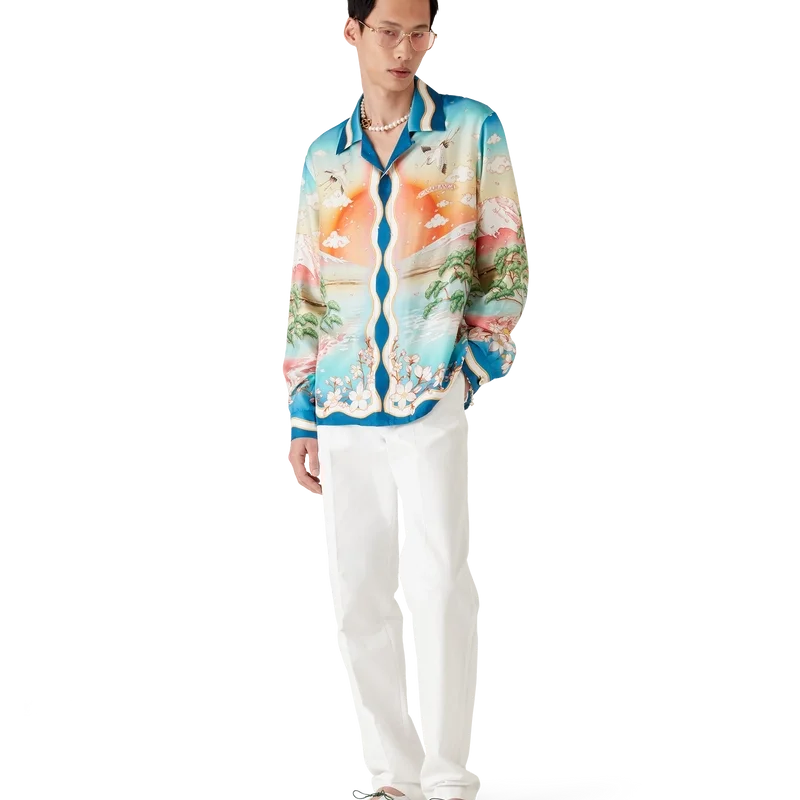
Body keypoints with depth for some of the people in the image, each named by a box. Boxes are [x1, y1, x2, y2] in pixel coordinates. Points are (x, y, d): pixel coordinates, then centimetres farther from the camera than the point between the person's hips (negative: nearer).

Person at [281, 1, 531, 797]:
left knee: (441, 588, -8)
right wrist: (300, 418, 11)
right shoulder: (321, 156, 12)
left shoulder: (476, 130, 3)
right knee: (359, 597, 6)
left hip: (435, 398, -4)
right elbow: (304, 293, 14)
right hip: (343, 412, 4)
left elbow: (507, 261, 2)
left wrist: (474, 369, -8)